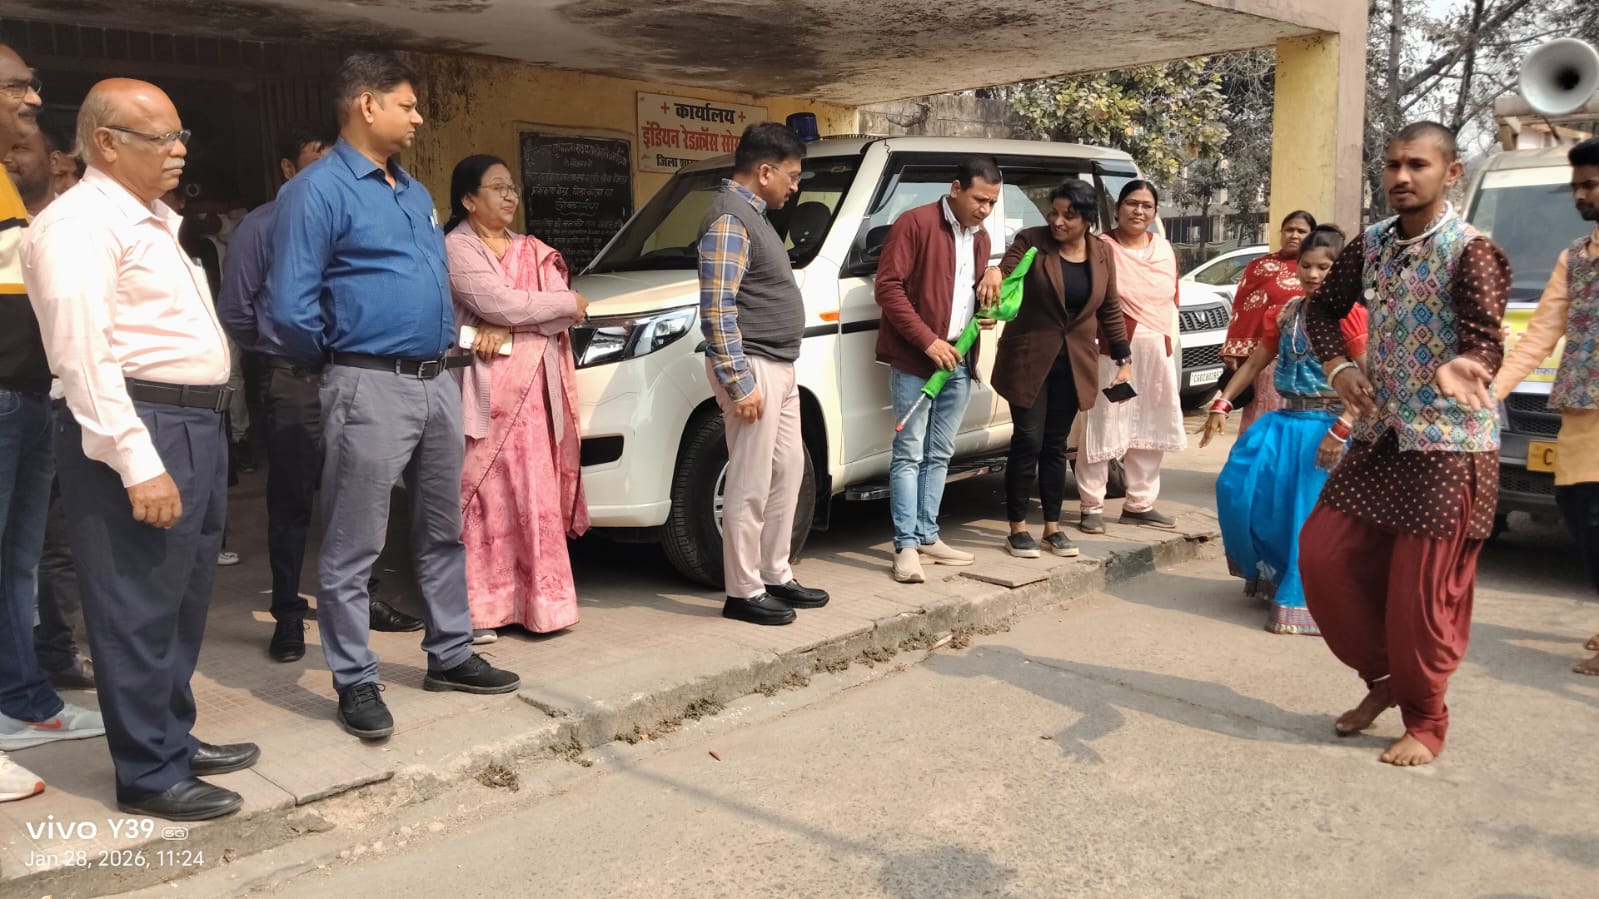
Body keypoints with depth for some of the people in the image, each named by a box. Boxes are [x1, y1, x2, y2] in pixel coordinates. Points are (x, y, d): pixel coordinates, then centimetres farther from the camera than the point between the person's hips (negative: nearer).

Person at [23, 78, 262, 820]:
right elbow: (83, 355, -20)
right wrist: (138, 464, -25)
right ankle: (148, 775, 10)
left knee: (183, 602, 17)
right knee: (139, 609, -1)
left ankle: (173, 737, 31)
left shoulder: (151, 222, 19)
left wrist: (194, 436, 17)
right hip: (136, 431, -10)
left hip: (195, 426, 10)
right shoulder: (79, 224, -12)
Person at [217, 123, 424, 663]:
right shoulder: (262, 228, -2)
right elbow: (234, 311, 3)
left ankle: (362, 600, 24)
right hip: (295, 384, -3)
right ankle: (288, 617, 14)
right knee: (291, 503, 4)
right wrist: (278, 352, 12)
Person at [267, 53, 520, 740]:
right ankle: (356, 683, 10)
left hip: (437, 381, 8)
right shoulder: (319, 190, -9)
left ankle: (450, 656, 27)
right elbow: (289, 308, -14)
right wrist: (336, 364, 0)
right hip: (371, 388, -8)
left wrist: (449, 342, 13)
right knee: (353, 548, 0)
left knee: (443, 531, 15)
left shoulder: (415, 192, 17)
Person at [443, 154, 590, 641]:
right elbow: (500, 304, -14)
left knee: (536, 497, 4)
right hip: (487, 388, -5)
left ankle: (538, 601, 10)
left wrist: (508, 330, -12)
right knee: (485, 495, -6)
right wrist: (569, 303, -1)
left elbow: (568, 313, 5)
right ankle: (478, 608, -1)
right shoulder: (456, 247, -1)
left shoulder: (533, 251, 18)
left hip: (536, 385, 5)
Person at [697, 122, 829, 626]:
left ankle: (775, 576, 25)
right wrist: (740, 382, -23)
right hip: (753, 369, -10)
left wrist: (777, 372, 18)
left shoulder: (754, 213, 16)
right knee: (750, 485, -4)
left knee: (788, 470, 15)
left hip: (779, 368, 10)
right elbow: (717, 310, -22)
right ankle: (743, 592, 5)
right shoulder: (729, 219, -15)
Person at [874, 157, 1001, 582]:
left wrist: (987, 307, 5)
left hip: (959, 361, 7)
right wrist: (928, 340, -18)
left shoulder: (980, 237, 15)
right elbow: (888, 287, -14)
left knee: (939, 454, 11)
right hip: (914, 360, -7)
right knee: (910, 453, -5)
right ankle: (907, 545, -2)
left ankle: (927, 535, 19)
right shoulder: (915, 224, -9)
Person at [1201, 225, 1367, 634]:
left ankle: (1303, 601, 11)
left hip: (1325, 426, -7)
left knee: (1310, 515, -3)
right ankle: (1267, 572, 24)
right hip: (1284, 419, 7)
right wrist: (1222, 404, 8)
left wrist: (1341, 430, -23)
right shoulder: (1287, 312, 10)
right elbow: (1255, 362, 15)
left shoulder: (1349, 313, -10)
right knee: (1238, 486, 3)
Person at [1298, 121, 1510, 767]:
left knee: (1421, 592, -2)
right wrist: (1339, 366, -4)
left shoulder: (1471, 252, -13)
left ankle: (1424, 723, 19)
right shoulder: (1370, 246, 4)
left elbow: (1487, 343, -22)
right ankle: (1383, 677, 26)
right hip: (1378, 436, 6)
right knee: (1324, 557, 4)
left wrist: (1459, 370, -47)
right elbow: (1323, 309, 16)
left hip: (1449, 447, -6)